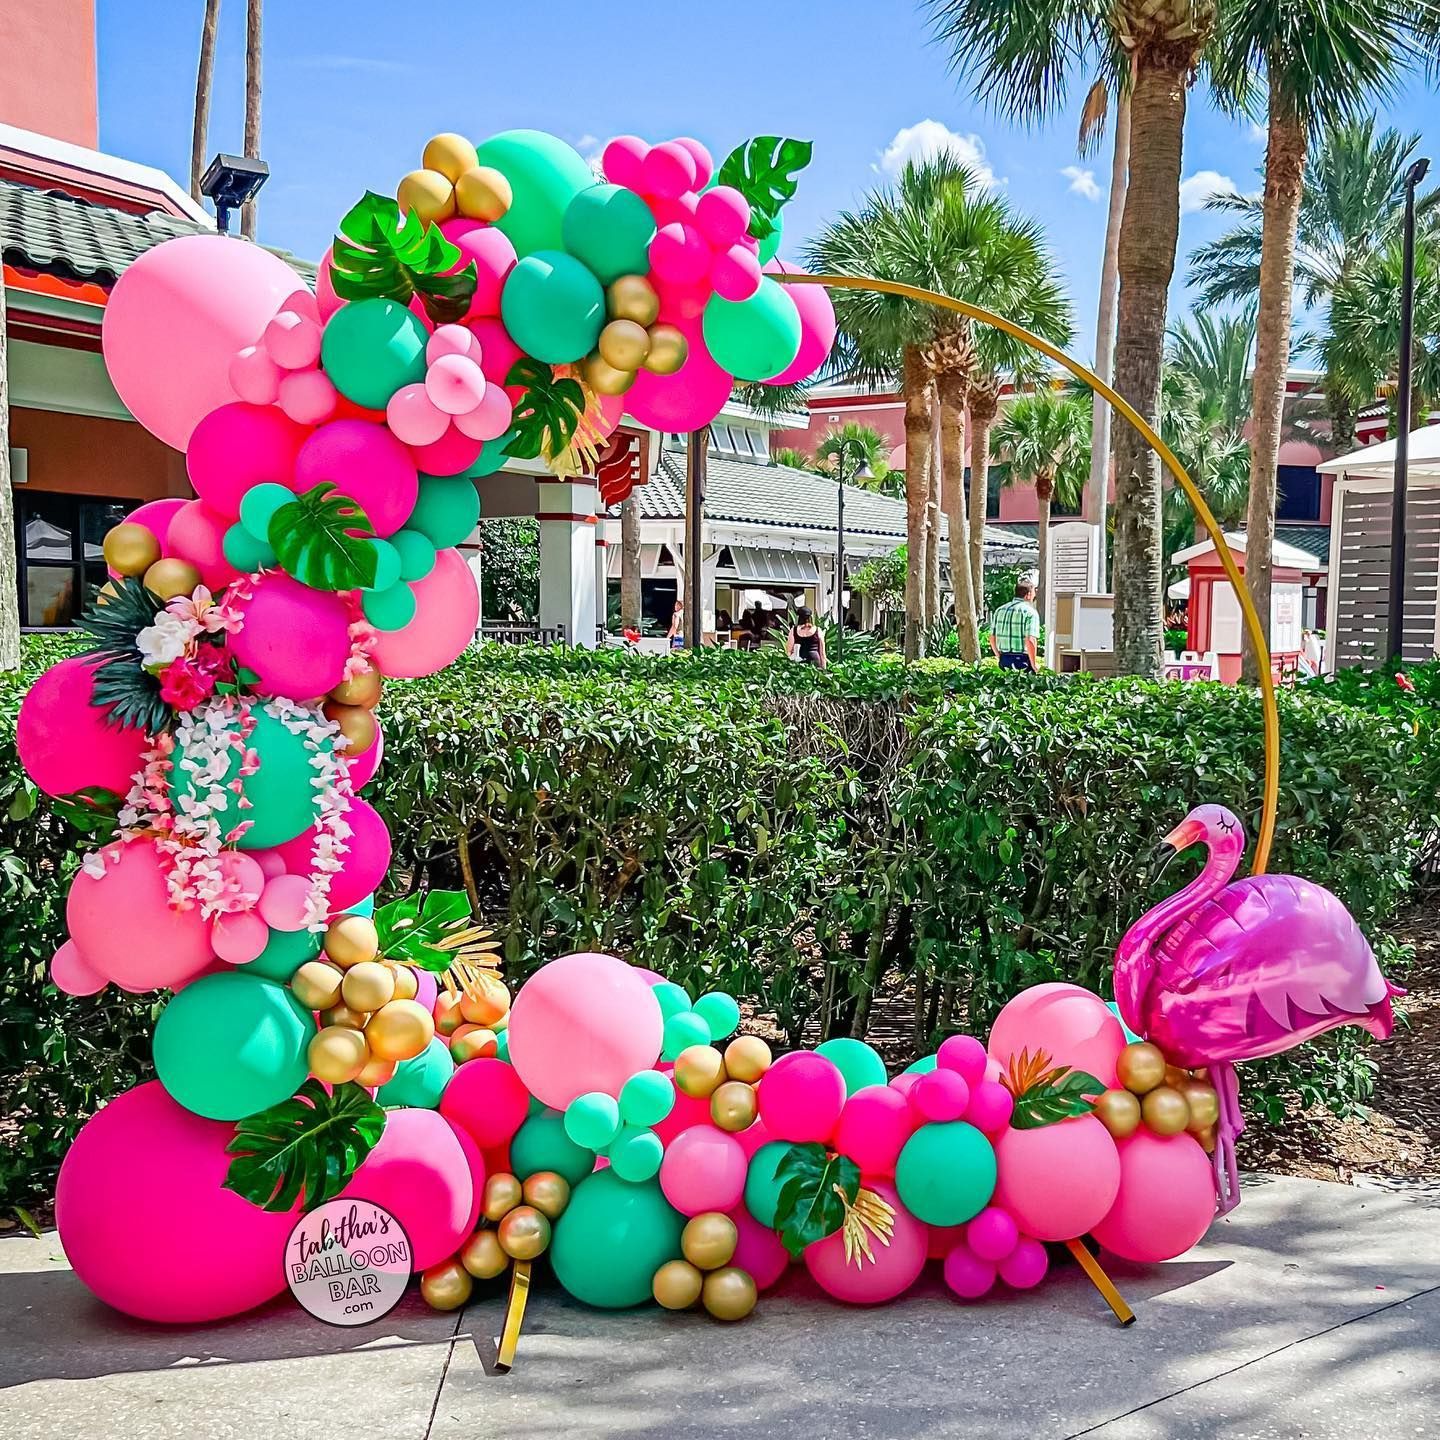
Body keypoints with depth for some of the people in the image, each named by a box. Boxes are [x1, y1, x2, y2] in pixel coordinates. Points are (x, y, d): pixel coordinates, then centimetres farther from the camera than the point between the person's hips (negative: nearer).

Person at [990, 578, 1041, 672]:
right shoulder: (1030, 612, -9)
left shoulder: (1000, 610, 10)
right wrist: (1034, 665, -8)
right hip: (1022, 660, -6)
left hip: (1004, 661, 6)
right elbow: (1030, 641, -18)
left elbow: (992, 638, 13)